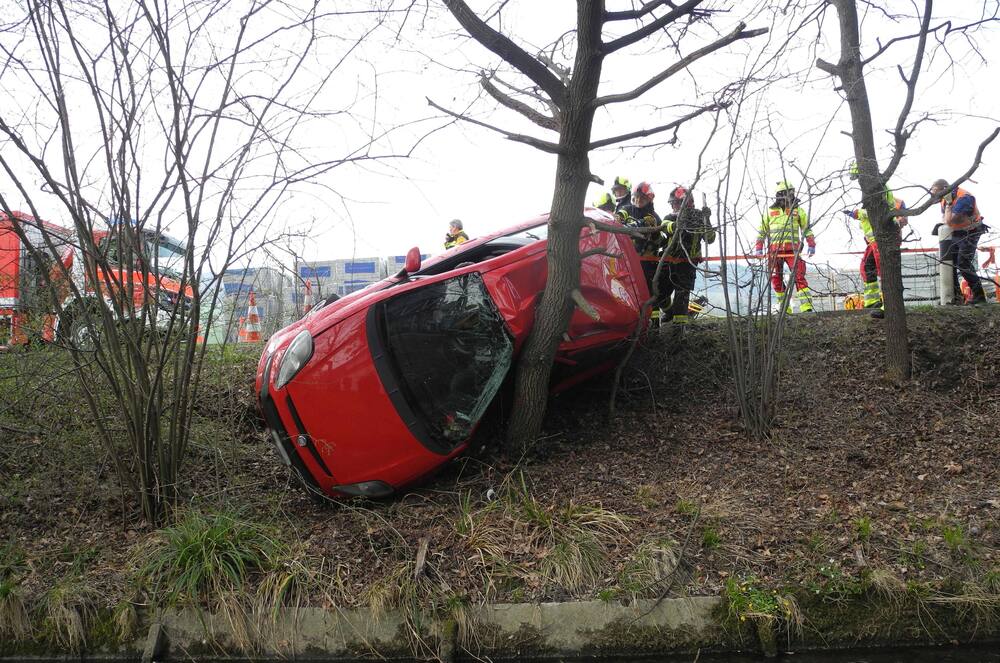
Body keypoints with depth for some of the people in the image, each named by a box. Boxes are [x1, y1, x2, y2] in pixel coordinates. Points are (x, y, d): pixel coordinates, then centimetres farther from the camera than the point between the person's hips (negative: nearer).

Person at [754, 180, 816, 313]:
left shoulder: (798, 210, 11)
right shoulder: (770, 211, 14)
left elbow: (807, 229, 13)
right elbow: (762, 231, 17)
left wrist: (811, 245, 2)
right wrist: (759, 248, 10)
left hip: (792, 249, -2)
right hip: (774, 250, 2)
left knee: (799, 277, -13)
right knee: (776, 280, 2)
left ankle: (806, 307, -16)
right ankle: (785, 308, 12)